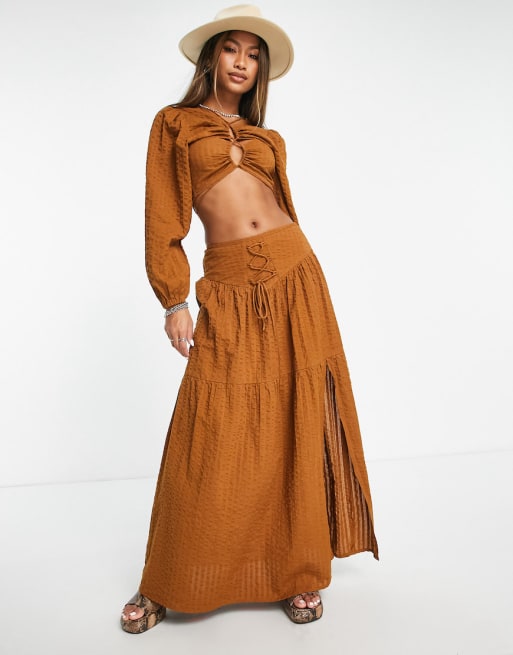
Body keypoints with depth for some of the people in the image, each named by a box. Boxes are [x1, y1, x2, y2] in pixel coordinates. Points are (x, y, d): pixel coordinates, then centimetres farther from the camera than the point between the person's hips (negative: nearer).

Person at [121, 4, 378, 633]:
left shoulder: (269, 139, 19)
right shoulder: (174, 123, 10)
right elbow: (164, 221, 3)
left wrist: (297, 288, 14)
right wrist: (175, 301, -4)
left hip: (294, 276, 4)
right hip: (229, 290, -3)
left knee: (297, 425, 3)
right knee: (212, 439, -4)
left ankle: (297, 571, 20)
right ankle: (166, 583, 17)